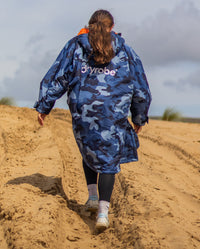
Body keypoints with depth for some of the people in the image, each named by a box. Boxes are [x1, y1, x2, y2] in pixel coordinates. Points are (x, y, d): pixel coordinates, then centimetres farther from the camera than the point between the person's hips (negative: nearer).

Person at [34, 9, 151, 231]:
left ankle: (93, 195, 16)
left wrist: (44, 106, 8)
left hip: (82, 113, 1)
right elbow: (140, 89, 14)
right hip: (113, 116, -1)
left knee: (89, 152, 25)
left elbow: (56, 77, 4)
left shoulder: (75, 47, 9)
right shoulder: (125, 52, 10)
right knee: (108, 159, 3)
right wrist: (139, 118, 25)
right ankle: (103, 210, -10)